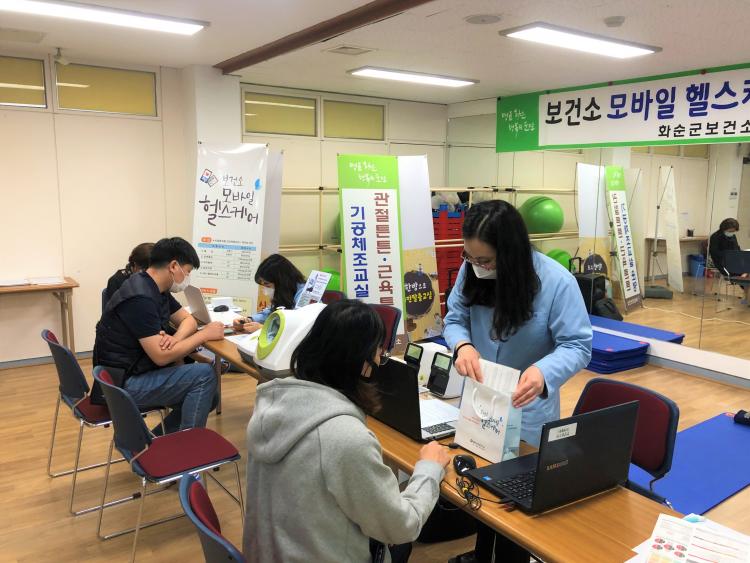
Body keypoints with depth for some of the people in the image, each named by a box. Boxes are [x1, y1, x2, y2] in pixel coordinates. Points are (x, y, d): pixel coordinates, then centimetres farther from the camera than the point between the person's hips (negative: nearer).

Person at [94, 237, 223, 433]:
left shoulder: (157, 289, 6)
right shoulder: (140, 298, -25)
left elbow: (187, 319, 10)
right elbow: (161, 356, -27)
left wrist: (175, 339, -13)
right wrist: (205, 334, -16)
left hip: (137, 369, 9)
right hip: (123, 383, -9)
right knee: (204, 375, -17)